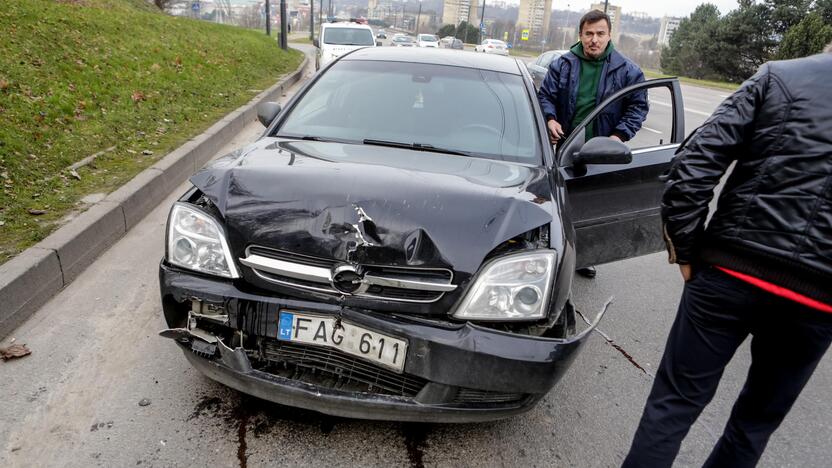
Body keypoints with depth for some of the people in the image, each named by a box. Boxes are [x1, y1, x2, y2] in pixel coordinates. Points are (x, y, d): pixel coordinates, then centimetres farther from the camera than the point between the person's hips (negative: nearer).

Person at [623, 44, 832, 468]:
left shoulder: (778, 77, 0)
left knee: (677, 400, 9)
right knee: (759, 418, 22)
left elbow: (693, 165, -10)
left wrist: (684, 249, -2)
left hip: (731, 272, -2)